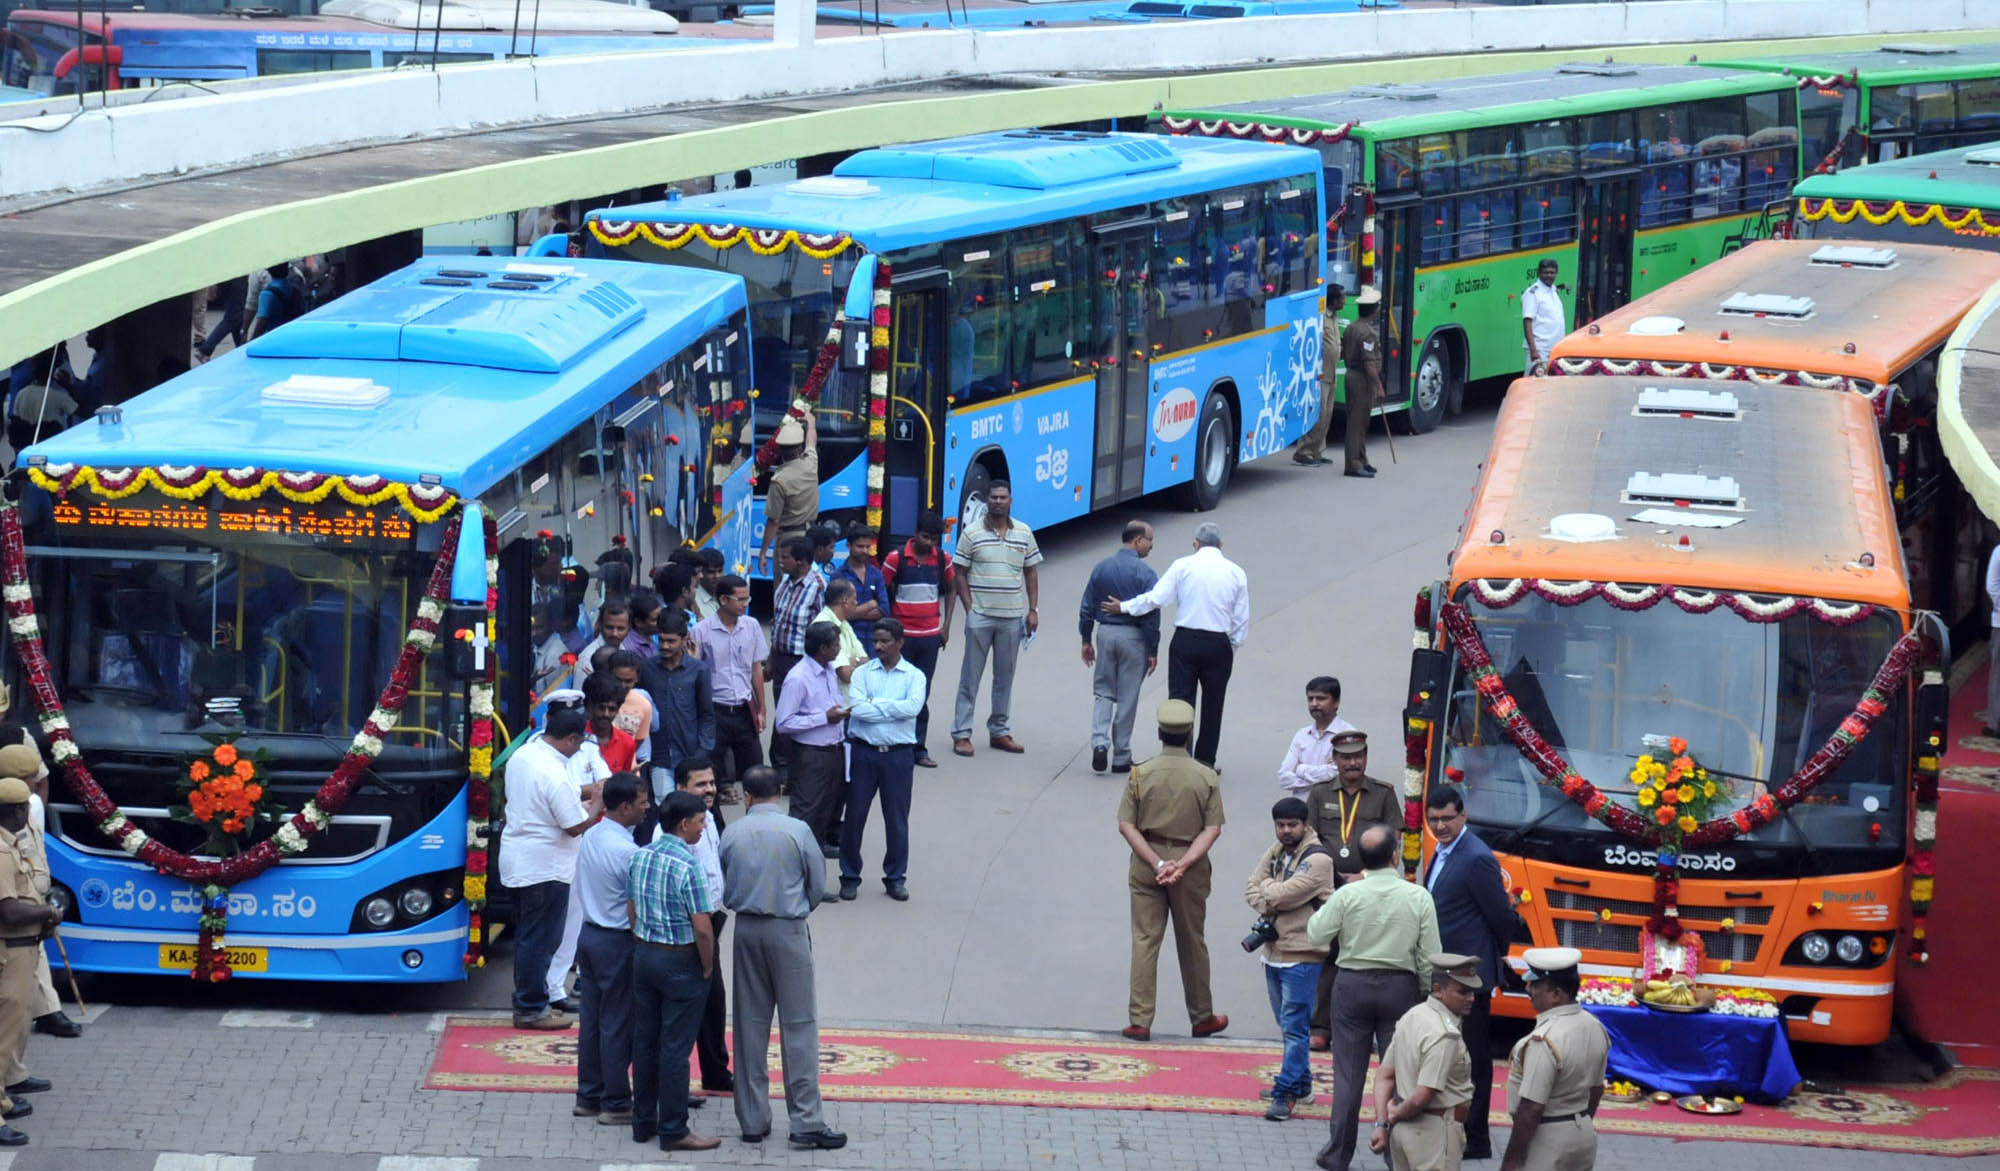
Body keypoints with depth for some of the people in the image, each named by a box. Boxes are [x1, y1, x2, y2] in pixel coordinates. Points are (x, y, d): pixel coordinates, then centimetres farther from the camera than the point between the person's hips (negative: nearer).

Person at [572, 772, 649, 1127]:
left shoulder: (590, 837, 5)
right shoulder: (626, 850, -22)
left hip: (589, 934, 9)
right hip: (618, 941, -9)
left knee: (591, 1018, 15)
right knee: (617, 1024, 0)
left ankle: (588, 1097, 23)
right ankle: (616, 1104, 6)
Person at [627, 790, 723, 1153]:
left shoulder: (639, 857, 3)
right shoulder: (688, 866, -20)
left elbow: (632, 913, 10)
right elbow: (702, 928, -21)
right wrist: (707, 968, -7)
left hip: (644, 956, 7)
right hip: (680, 961, -7)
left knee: (644, 1041, 14)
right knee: (675, 1048, -1)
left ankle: (643, 1122, 23)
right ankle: (673, 1131, 4)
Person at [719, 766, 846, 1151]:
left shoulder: (732, 834, -1)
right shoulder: (797, 831, -9)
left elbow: (723, 890, 6)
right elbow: (818, 886, -2)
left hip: (746, 930, 3)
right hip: (788, 931, -3)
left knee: (750, 1022, 10)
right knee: (799, 1024, 0)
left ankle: (752, 1119, 13)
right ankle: (806, 1122, -3)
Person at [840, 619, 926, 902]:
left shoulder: (914, 676, 4)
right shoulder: (863, 673, 6)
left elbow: (913, 707, -15)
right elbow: (857, 708, -10)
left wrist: (874, 705, -12)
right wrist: (892, 709, -12)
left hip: (898, 754, -1)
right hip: (864, 751, 1)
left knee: (897, 818, 5)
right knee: (855, 815, 3)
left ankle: (896, 878, 18)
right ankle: (850, 876, 15)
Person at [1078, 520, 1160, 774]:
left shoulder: (1101, 568, 3)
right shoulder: (1145, 574, -11)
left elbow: (1087, 609, 7)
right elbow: (1151, 615, -12)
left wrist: (1086, 641, 15)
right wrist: (1153, 651, -5)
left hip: (1105, 633, 3)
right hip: (1133, 637, -3)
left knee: (1103, 692, 13)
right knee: (1128, 697, 5)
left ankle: (1099, 742, -8)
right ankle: (1121, 757, 11)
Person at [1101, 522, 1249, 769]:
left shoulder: (1183, 566, -2)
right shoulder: (1236, 573, 4)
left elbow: (1155, 598, -7)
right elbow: (1242, 619, 6)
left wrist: (1123, 607, 6)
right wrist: (1232, 648, 17)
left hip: (1185, 641, -1)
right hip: (1219, 645, 1)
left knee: (1180, 700, 0)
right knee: (1212, 705, 11)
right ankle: (1205, 760, 16)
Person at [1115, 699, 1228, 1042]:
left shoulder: (1141, 774, -6)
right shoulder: (1206, 777, -6)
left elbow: (1126, 826, -9)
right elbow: (1213, 828, -11)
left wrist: (1157, 863, -12)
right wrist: (1183, 864, -15)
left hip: (1146, 866, 0)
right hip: (1191, 869, 0)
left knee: (1144, 940, 3)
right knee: (1192, 942, 14)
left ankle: (1140, 1021, -1)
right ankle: (1202, 1017, 26)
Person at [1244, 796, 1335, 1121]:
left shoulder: (1317, 859, -14)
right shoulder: (1277, 852, 12)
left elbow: (1284, 894, -21)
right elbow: (1252, 889, 10)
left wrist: (1267, 888, -1)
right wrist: (1268, 904, -9)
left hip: (1301, 956, -8)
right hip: (1274, 950, 8)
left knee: (1294, 1026, -7)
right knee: (1287, 1025, 16)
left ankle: (1286, 1092, -7)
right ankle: (1301, 1083, 26)